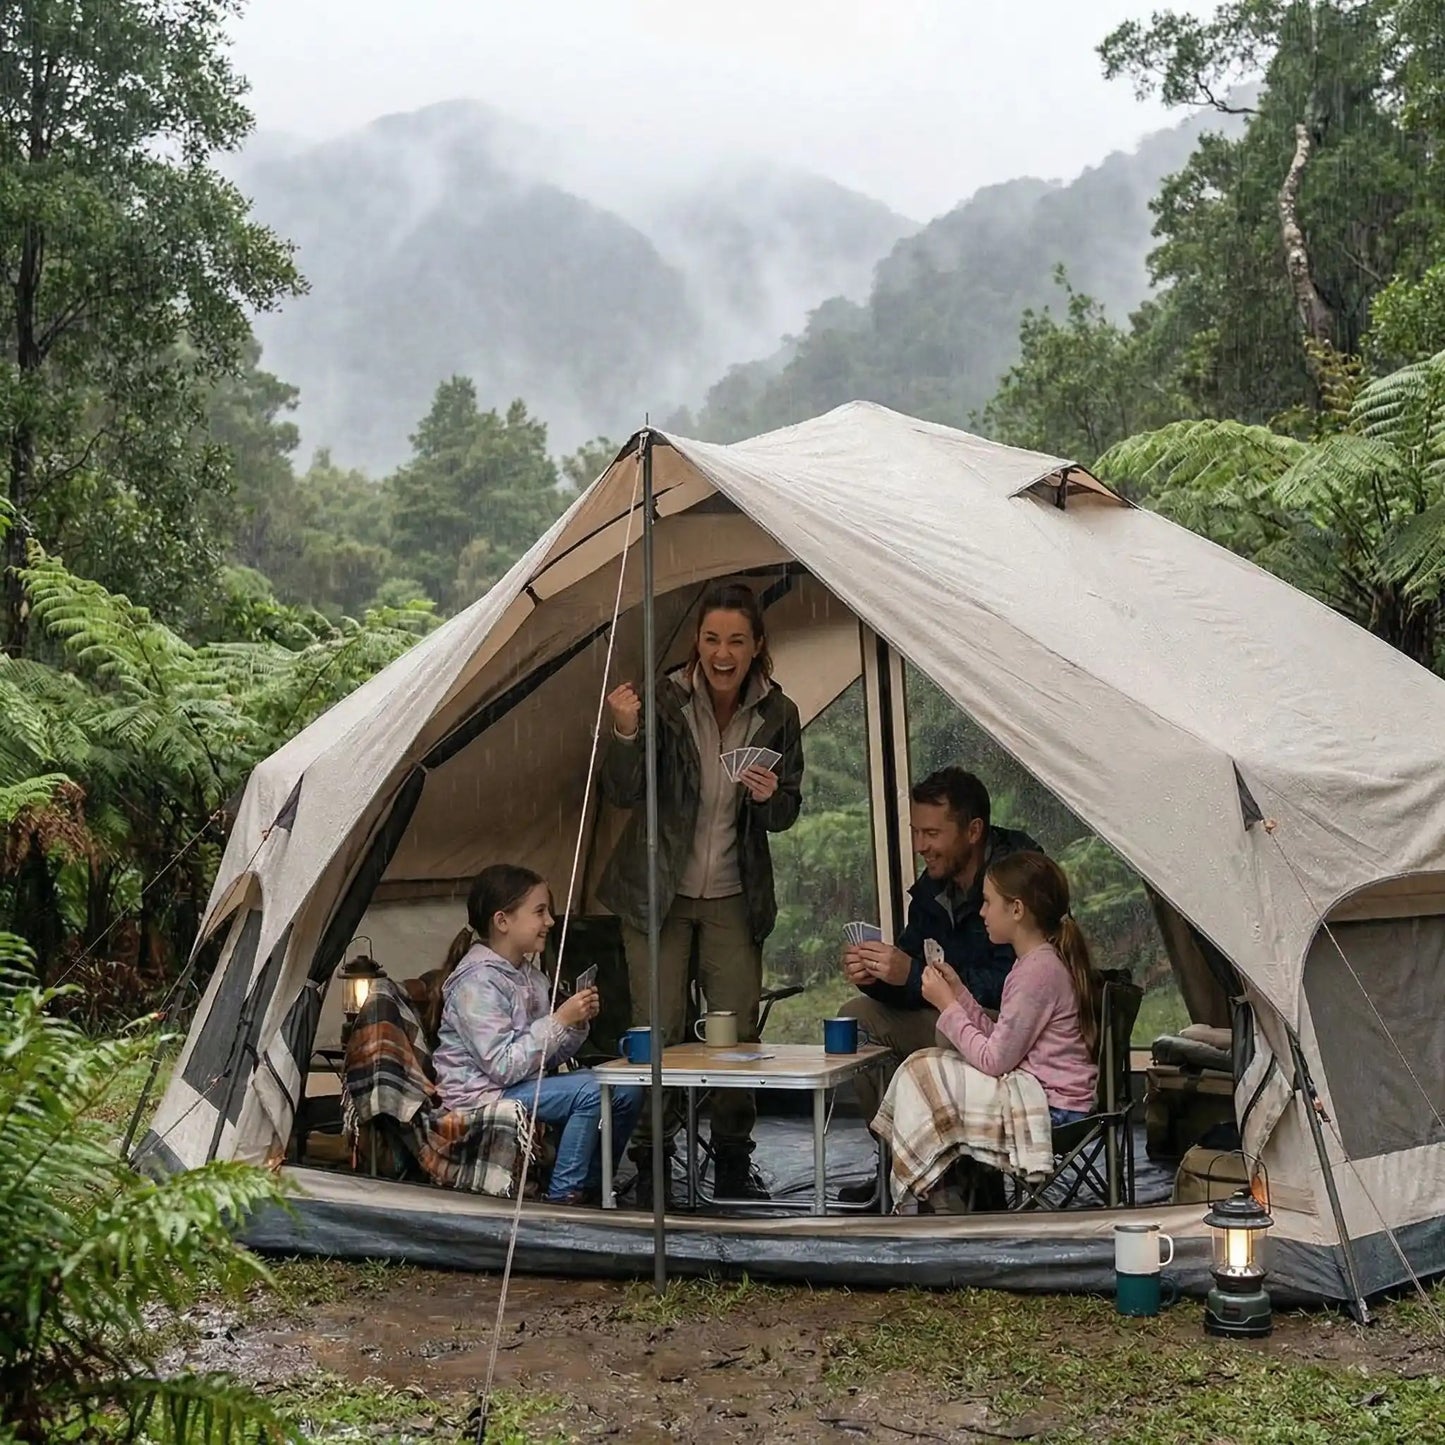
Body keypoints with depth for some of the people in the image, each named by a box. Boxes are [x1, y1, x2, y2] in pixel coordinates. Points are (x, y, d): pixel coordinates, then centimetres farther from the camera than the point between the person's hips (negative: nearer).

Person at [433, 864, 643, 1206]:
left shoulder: (531, 976, 9)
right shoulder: (477, 982, -19)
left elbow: (547, 1058, 12)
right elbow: (503, 1067, -24)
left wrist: (578, 1025, -6)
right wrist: (560, 1020, -24)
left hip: (527, 1083, 9)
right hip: (482, 1095, -9)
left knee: (626, 1090, -1)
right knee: (591, 1091, -24)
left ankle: (591, 1186, 11)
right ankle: (563, 1197, -13)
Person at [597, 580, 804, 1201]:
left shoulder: (777, 714, -4)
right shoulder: (665, 698, -12)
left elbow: (785, 816, 2)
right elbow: (621, 794, -15)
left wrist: (769, 795, -20)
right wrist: (625, 734, -32)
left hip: (734, 896, 2)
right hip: (658, 891, -2)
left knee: (738, 1029, 4)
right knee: (658, 1029, -1)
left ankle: (733, 1161, 20)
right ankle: (649, 1161, 14)